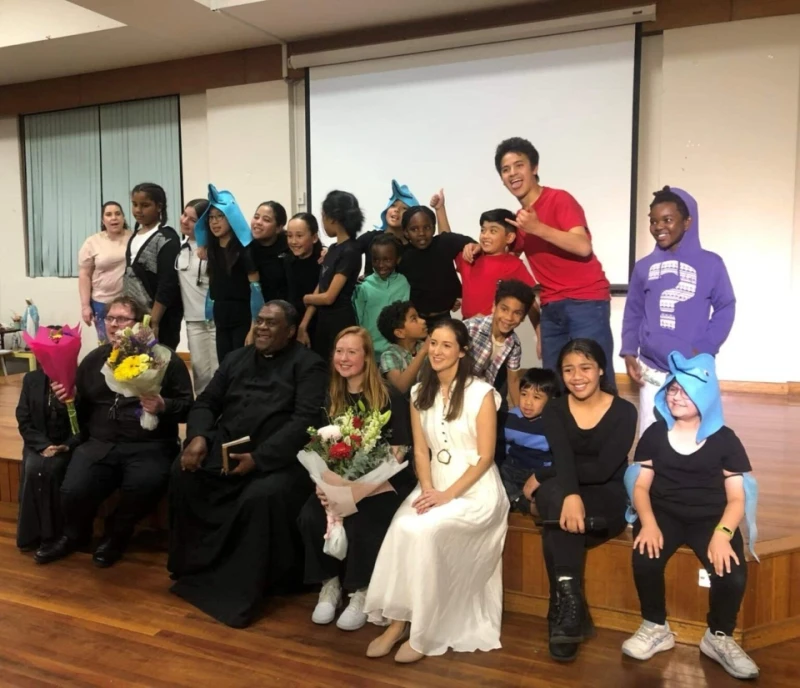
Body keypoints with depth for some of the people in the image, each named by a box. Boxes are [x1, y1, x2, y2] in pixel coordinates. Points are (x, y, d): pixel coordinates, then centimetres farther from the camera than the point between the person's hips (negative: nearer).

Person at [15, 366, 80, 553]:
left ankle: (51, 536, -17)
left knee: (51, 469, -29)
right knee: (32, 469, -27)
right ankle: (30, 535, -15)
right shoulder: (31, 379, 1)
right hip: (39, 443, 3)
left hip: (67, 444, -3)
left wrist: (68, 445, -19)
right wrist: (43, 445, -15)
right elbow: (23, 420, 0)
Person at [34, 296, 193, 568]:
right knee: (73, 491, -21)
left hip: (149, 446, -3)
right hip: (100, 444, 3)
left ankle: (116, 534, 5)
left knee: (143, 487, -32)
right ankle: (75, 535, 18)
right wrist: (69, 397, -2)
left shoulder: (165, 359, 2)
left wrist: (164, 406, -21)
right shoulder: (94, 359, 16)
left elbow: (187, 407, -2)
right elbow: (81, 408, 19)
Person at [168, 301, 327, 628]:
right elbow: (207, 402, 17)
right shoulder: (236, 359, 19)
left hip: (277, 458, -5)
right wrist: (198, 436, -7)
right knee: (182, 473, -18)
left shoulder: (308, 365, 0)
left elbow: (306, 420, -12)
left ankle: (243, 590, -12)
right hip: (225, 447, 6)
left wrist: (258, 457, -21)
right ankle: (193, 568, -1)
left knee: (263, 496, -32)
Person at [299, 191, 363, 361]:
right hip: (323, 321, 8)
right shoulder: (333, 249, 11)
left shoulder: (349, 252, -15)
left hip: (340, 323, -8)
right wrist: (303, 326, 5)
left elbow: (328, 297, -16)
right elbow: (319, 290, 9)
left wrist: (305, 298, 2)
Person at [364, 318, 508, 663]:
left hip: (476, 490, -4)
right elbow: (421, 450, 6)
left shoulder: (481, 393, -8)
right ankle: (399, 620, -12)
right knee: (401, 528, -26)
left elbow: (486, 457, -10)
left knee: (422, 531, -29)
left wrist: (448, 495, -18)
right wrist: (427, 489, -12)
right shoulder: (419, 394, 9)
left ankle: (423, 631, -12)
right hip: (434, 486, 5)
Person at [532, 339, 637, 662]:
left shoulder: (623, 411, -5)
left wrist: (541, 476, -16)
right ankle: (570, 605, -33)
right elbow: (563, 460, -19)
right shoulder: (554, 411, 1)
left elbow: (603, 469, -18)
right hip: (561, 493, 2)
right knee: (556, 496, -36)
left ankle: (565, 607, -25)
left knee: (557, 525, -35)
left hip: (608, 501, -2)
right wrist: (570, 495, -41)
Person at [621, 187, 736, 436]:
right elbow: (633, 313, 10)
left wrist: (704, 350, -11)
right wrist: (629, 352, -1)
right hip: (651, 369, 3)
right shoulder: (643, 267, 6)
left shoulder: (710, 263, -1)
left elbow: (725, 308, 0)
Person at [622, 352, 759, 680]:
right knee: (645, 560, -30)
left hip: (710, 518, 0)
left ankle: (719, 637, 4)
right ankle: (656, 628, -2)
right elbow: (641, 486, 3)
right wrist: (648, 523, -17)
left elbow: (736, 498, -1)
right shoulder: (655, 433, 5)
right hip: (664, 513, 0)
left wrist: (722, 533, -21)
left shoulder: (724, 439, 2)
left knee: (733, 574, -27)